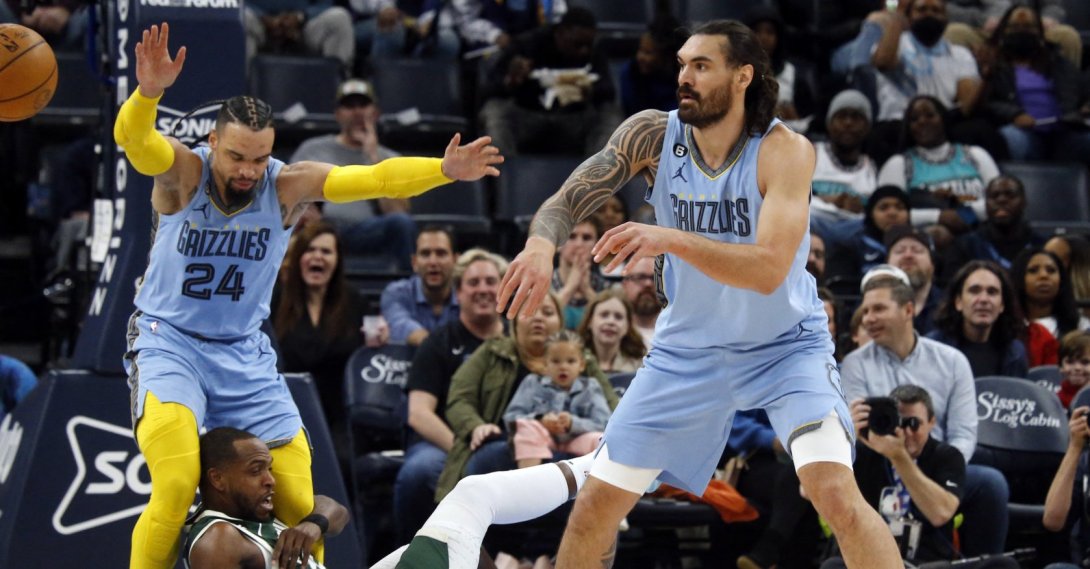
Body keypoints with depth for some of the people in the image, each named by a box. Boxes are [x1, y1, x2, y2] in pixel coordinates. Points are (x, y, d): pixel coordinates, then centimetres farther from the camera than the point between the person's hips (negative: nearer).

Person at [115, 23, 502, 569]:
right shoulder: (182, 171, -15)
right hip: (168, 341, -3)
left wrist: (445, 170, -40)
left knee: (299, 503, 1)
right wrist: (148, 92, -60)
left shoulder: (287, 185, -9)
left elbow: (375, 178, -21)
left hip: (245, 354, 4)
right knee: (175, 489, -25)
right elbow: (133, 139, -36)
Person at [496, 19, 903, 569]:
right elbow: (567, 200, -15)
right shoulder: (652, 135, -12)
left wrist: (670, 239, -47)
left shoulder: (784, 151, -23)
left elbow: (769, 270, -34)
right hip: (688, 349, 4)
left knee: (836, 495, -25)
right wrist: (540, 244, -39)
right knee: (596, 503, 4)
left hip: (784, 346, -4)